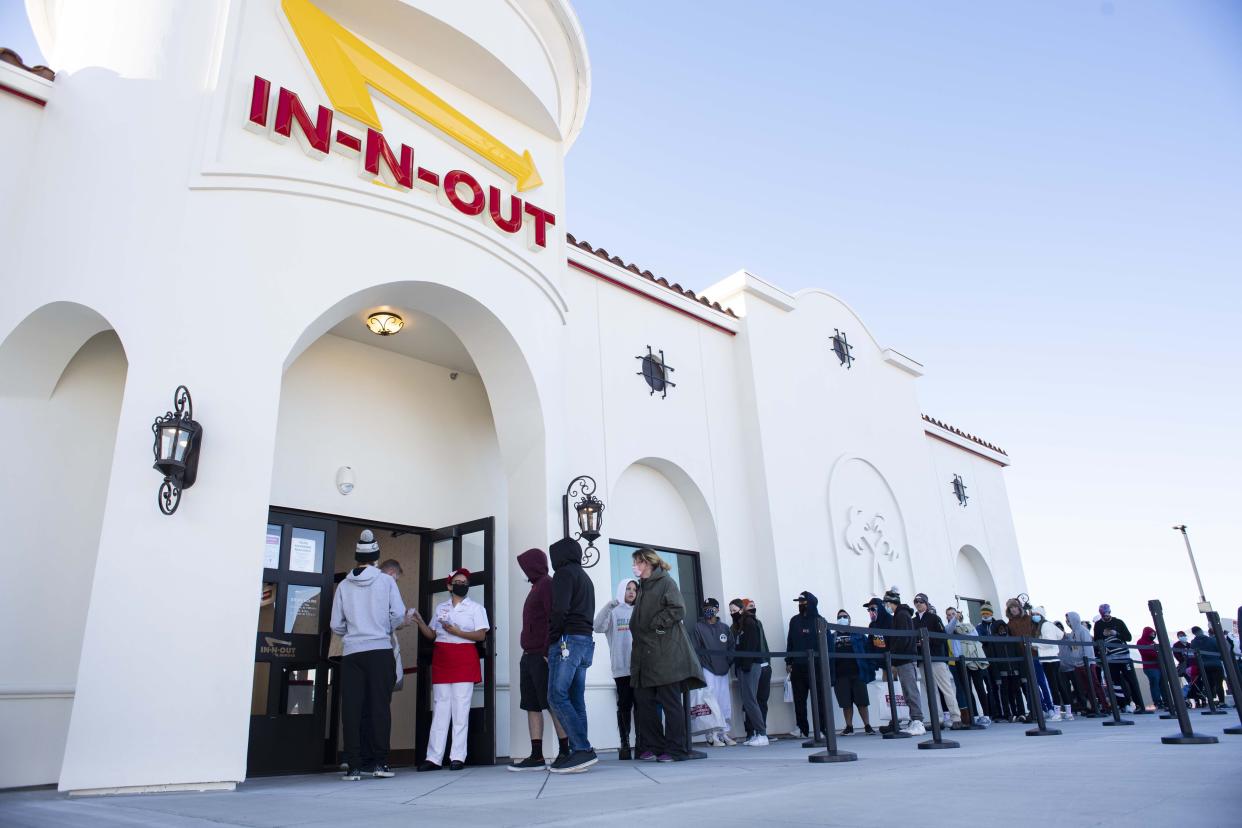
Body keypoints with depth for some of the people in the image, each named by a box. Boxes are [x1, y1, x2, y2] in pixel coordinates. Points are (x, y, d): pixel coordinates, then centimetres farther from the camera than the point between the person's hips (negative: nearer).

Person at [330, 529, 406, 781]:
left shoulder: (344, 585, 4)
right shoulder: (386, 581, 0)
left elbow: (336, 625, 4)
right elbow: (398, 613, -6)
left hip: (351, 652, 2)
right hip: (380, 650, -1)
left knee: (352, 709, 4)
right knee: (380, 706, 4)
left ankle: (354, 766, 4)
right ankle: (379, 762, 3)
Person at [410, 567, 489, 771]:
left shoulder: (475, 607, 7)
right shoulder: (440, 608, 18)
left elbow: (481, 635, -3)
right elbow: (431, 635, 16)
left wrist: (457, 632, -13)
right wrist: (420, 621, 0)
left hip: (464, 661, -3)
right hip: (441, 660, 3)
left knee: (460, 710, -6)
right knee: (440, 709, 1)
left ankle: (458, 757, -3)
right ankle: (434, 758, 2)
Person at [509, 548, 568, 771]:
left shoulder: (548, 585, -7)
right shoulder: (536, 587, 21)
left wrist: (548, 652, -21)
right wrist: (528, 652, 14)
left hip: (542, 656, -9)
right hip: (529, 656, 9)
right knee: (532, 706, 5)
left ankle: (564, 753, 0)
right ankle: (536, 757, 6)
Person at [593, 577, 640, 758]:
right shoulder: (613, 612, 6)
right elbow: (598, 627, -9)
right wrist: (608, 606, -20)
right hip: (622, 667, -2)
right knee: (624, 704, -1)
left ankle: (641, 742, 8)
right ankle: (624, 744, 2)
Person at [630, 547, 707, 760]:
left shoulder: (665, 582, -1)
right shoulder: (642, 587, 22)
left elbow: (678, 609, -13)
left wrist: (653, 625, -13)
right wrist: (637, 630, 7)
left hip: (666, 653, -8)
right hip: (645, 653, 8)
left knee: (670, 701, -4)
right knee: (644, 700, 5)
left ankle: (676, 749, 3)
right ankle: (653, 746, 14)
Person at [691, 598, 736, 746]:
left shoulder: (724, 628, 12)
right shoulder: (699, 627, 2)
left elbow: (731, 648, 13)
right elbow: (695, 649, -3)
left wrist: (729, 663, 1)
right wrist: (699, 667, -10)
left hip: (723, 670, 4)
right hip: (708, 670, -4)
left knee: (726, 702, 3)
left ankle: (725, 732, 13)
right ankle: (712, 735, -5)